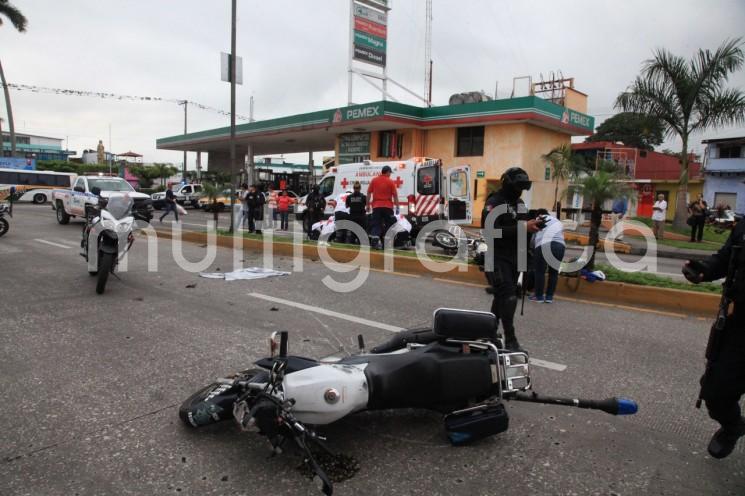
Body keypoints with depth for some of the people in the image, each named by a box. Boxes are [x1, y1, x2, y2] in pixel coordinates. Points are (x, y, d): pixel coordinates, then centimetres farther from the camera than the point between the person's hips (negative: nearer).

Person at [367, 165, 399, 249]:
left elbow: (369, 193, 5)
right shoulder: (390, 182, -4)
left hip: (376, 206, 2)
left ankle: (375, 241, -11)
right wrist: (397, 207, 2)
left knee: (376, 224, 3)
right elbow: (395, 195, -5)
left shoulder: (374, 180, 4)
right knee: (388, 224, 9)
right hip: (387, 206, -2)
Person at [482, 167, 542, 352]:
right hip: (498, 257, -8)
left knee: (502, 296, 14)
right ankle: (510, 341, -8)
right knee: (508, 297, -14)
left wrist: (533, 225, -1)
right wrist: (522, 227, -27)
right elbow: (491, 231, -25)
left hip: (514, 257, 9)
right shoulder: (494, 203, -12)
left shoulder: (519, 203, 15)